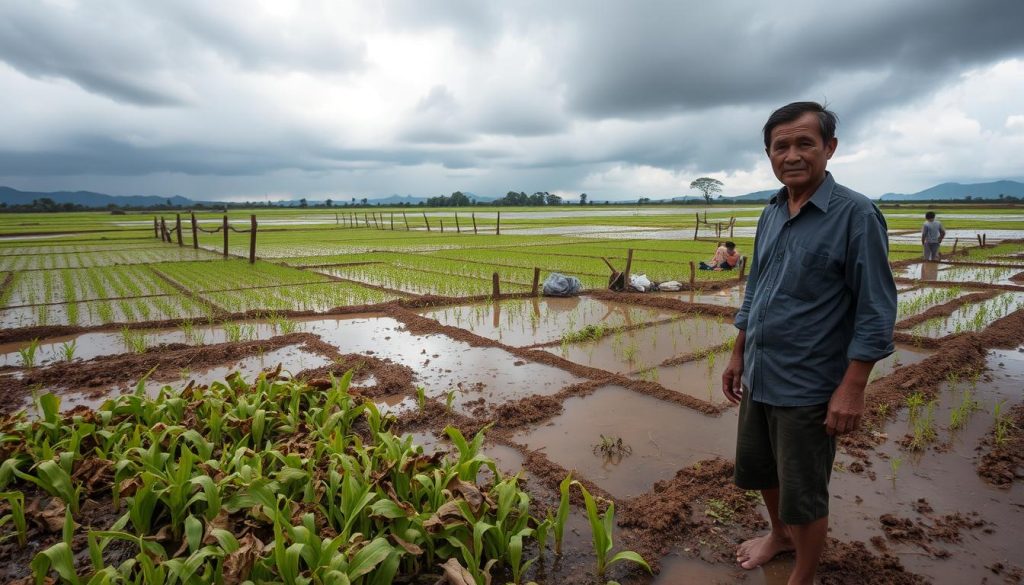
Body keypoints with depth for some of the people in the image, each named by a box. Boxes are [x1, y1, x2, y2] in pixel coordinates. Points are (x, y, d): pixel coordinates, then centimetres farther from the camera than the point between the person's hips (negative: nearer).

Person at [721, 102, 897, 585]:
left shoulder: (856, 215, -14)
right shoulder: (771, 213, 6)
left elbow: (877, 311, -15)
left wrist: (852, 388, -18)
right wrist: (738, 356, 13)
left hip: (807, 386, -6)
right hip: (758, 377, 7)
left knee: (803, 493, 9)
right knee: (759, 470, 22)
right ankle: (779, 535, 48)